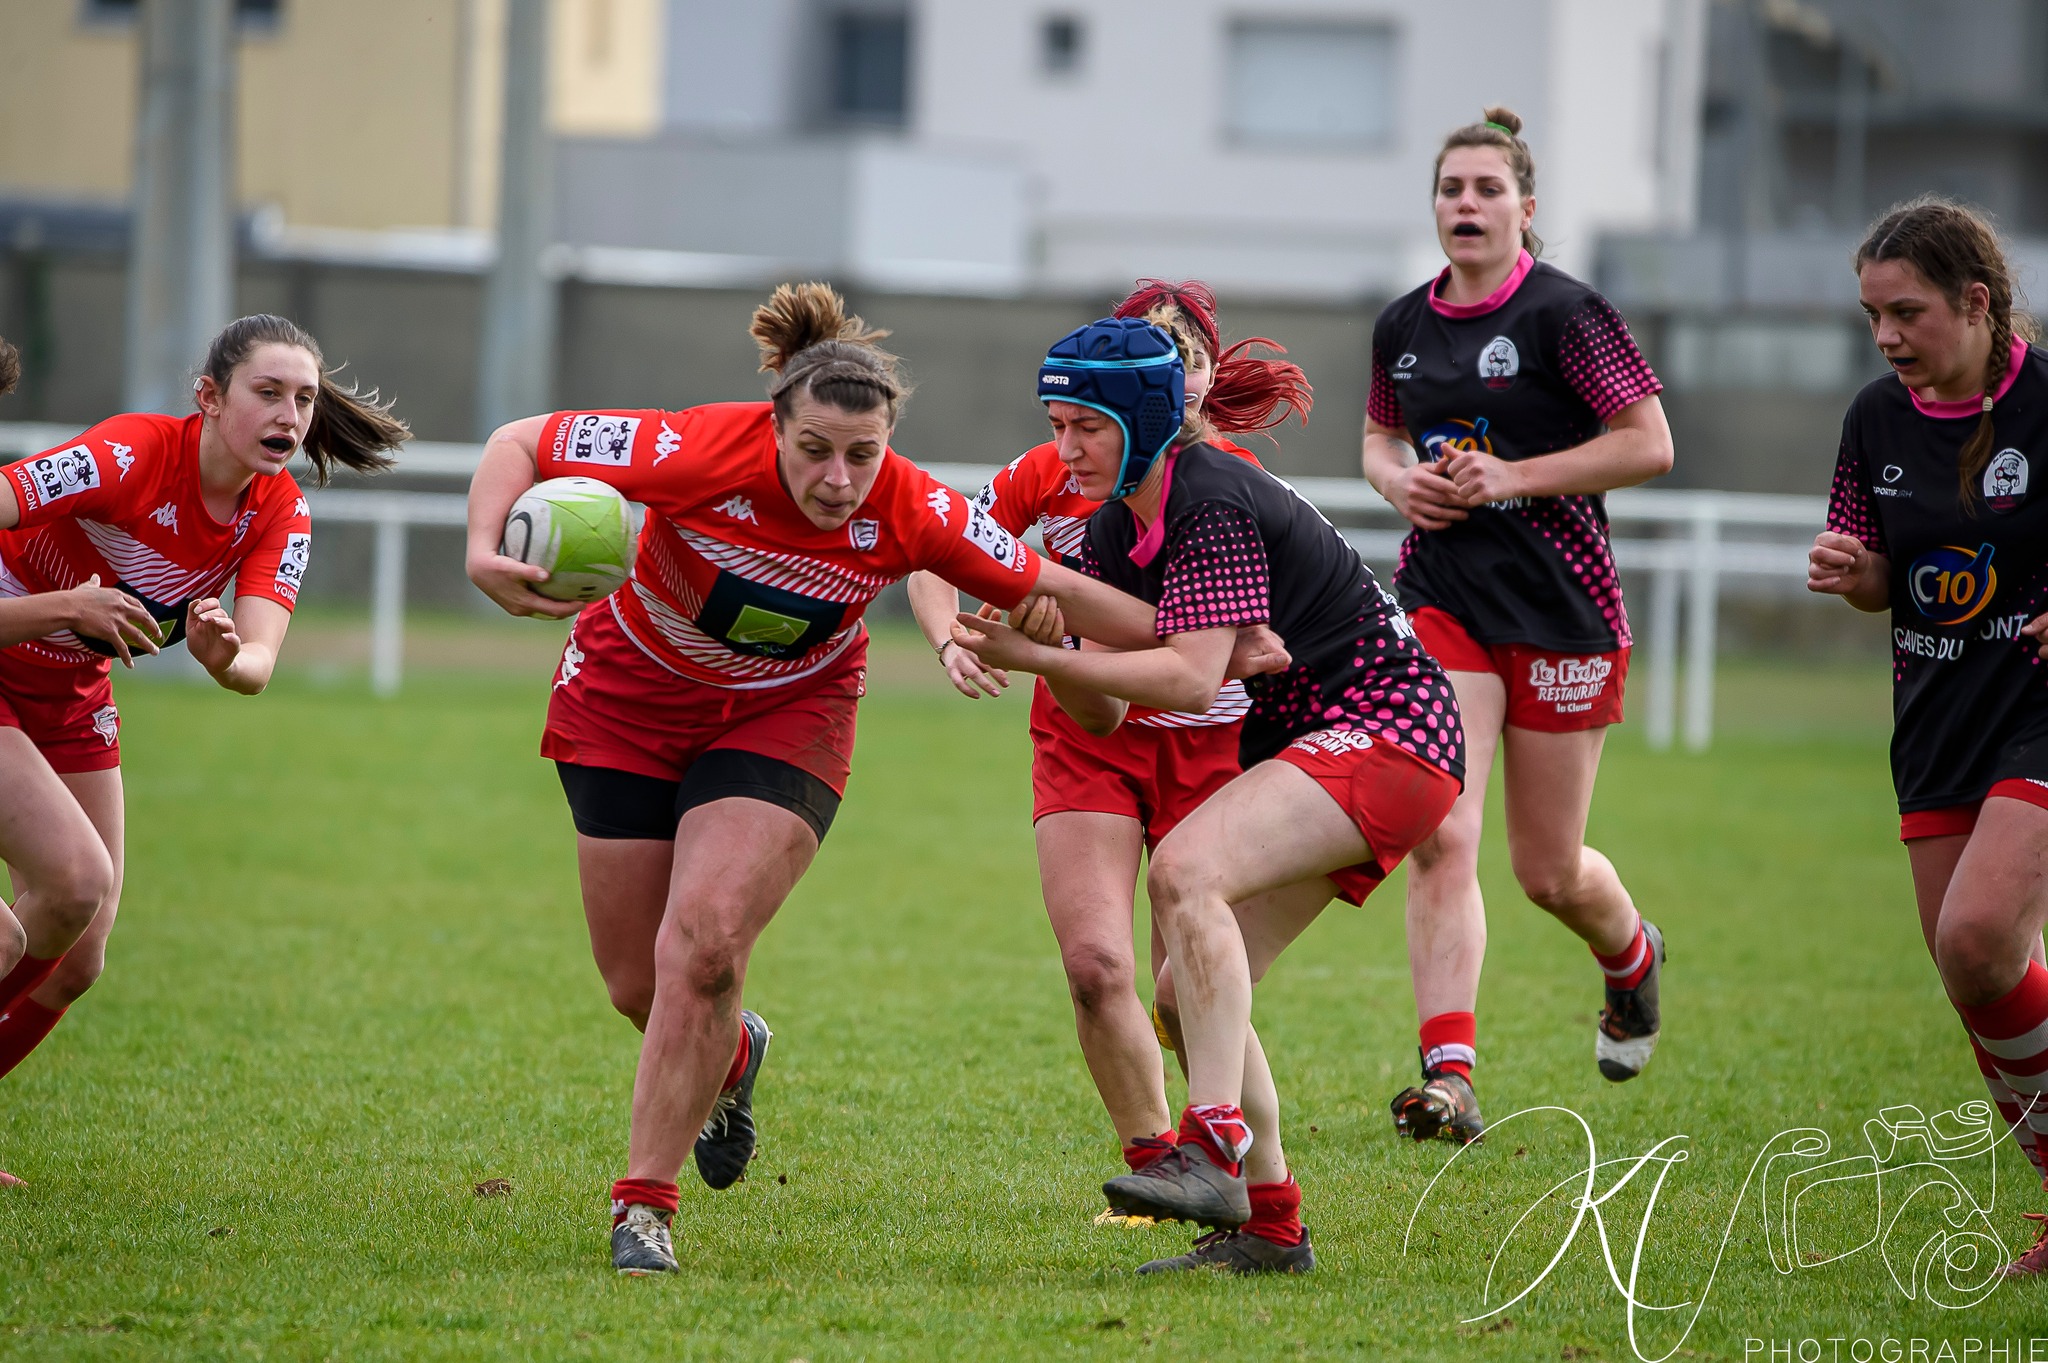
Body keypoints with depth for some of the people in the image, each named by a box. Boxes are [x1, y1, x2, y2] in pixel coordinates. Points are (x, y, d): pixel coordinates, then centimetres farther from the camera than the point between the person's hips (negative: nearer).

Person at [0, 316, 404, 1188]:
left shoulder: (279, 515, -9)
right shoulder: (131, 455, -28)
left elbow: (257, 665, -22)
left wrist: (222, 657, -45)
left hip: (72, 698, 7)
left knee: (77, 960, 4)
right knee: (75, 880, -24)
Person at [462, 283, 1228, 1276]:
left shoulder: (910, 515, -25)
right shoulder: (704, 454, -32)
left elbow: (1052, 591, -10)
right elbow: (521, 444, -22)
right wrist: (485, 552, -40)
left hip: (785, 718, 0)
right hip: (630, 701, 0)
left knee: (702, 946, -21)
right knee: (639, 986, 4)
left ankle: (644, 1203, -10)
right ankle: (732, 1056, 41)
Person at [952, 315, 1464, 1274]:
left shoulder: (1214, 504, -19)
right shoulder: (1116, 529, 8)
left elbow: (1193, 678, -27)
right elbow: (1105, 710, 8)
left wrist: (1039, 655, -26)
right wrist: (1036, 646, -12)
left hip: (1389, 726, -10)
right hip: (1309, 744, 10)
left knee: (1185, 868, -30)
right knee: (1187, 998, 4)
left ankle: (1213, 1149, -35)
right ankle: (1267, 1228, 12)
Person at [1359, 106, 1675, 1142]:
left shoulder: (1564, 314, -10)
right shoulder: (1402, 327, 7)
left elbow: (1650, 443, -11)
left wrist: (1512, 477, -16)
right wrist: (1398, 477, 0)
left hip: (1561, 608, -3)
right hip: (1442, 598, 4)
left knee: (1549, 871, 7)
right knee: (1439, 836, -15)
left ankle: (1631, 956, 42)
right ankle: (1448, 1075, -19)